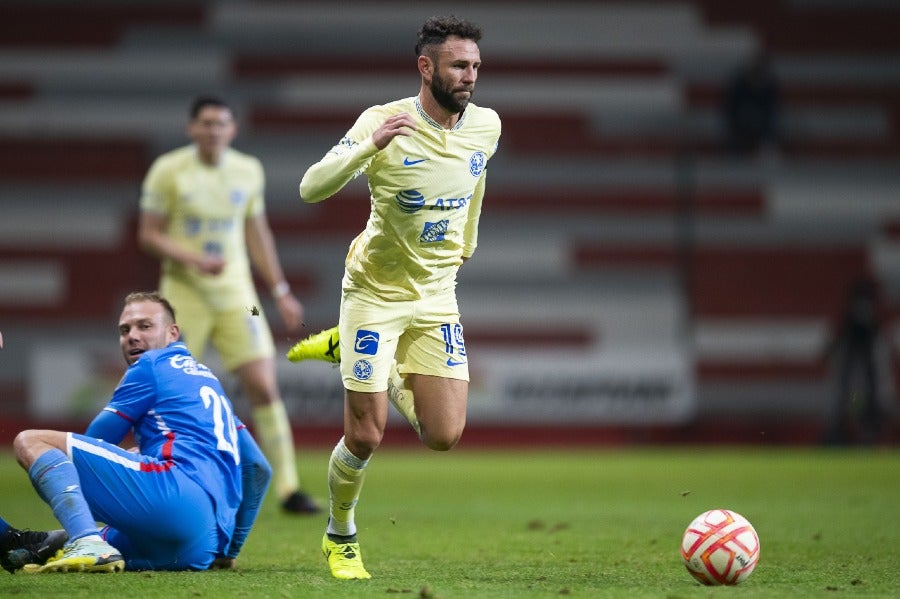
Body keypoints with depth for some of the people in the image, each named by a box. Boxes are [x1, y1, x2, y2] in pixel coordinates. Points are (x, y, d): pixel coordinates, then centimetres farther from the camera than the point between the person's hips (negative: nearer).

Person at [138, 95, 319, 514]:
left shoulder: (248, 171, 5)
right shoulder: (168, 171, -6)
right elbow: (148, 235, -5)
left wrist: (280, 291, 13)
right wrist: (194, 259, -20)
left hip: (236, 295, 2)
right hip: (184, 295, -2)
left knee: (264, 386, -9)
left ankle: (288, 489, -7)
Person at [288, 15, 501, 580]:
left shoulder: (486, 125, -5)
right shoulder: (384, 122, -19)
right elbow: (312, 188, -28)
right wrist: (372, 144, -40)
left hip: (437, 295, 4)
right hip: (375, 292, -4)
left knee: (444, 436, -4)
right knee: (365, 436, -3)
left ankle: (369, 362, 24)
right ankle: (340, 536, 25)